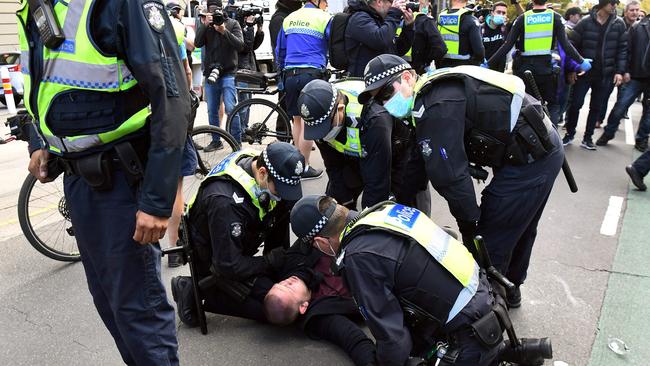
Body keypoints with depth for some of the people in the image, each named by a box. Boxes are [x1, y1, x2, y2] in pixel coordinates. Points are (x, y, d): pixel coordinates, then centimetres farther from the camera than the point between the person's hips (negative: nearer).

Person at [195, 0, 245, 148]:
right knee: (212, 111, 8)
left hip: (228, 73, -4)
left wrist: (224, 31, -21)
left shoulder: (233, 23, 3)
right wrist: (204, 25, -16)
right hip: (210, 73, 4)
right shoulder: (205, 25, 11)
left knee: (231, 109, -13)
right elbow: (197, 43, -4)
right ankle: (216, 141, 20)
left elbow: (240, 45, -9)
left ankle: (237, 143, -6)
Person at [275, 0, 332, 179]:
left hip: (290, 75, 6)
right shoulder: (324, 18, -1)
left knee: (297, 120, 15)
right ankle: (304, 168, 3)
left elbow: (279, 50, 21)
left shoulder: (289, 18, 16)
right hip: (312, 74, -5)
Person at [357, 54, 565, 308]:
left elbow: (448, 174, -23)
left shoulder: (436, 106, -21)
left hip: (528, 160, -10)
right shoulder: (436, 89, 11)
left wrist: (469, 223, -12)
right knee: (519, 230, 26)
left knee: (490, 241, -1)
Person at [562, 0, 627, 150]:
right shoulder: (586, 22, -7)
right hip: (584, 72, -2)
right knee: (576, 104, 2)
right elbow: (572, 45, -4)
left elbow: (622, 48, 2)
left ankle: (587, 138, 17)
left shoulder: (619, 24, -1)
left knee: (596, 107, 8)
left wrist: (619, 71, -5)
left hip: (606, 75, 2)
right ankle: (570, 134, 18)